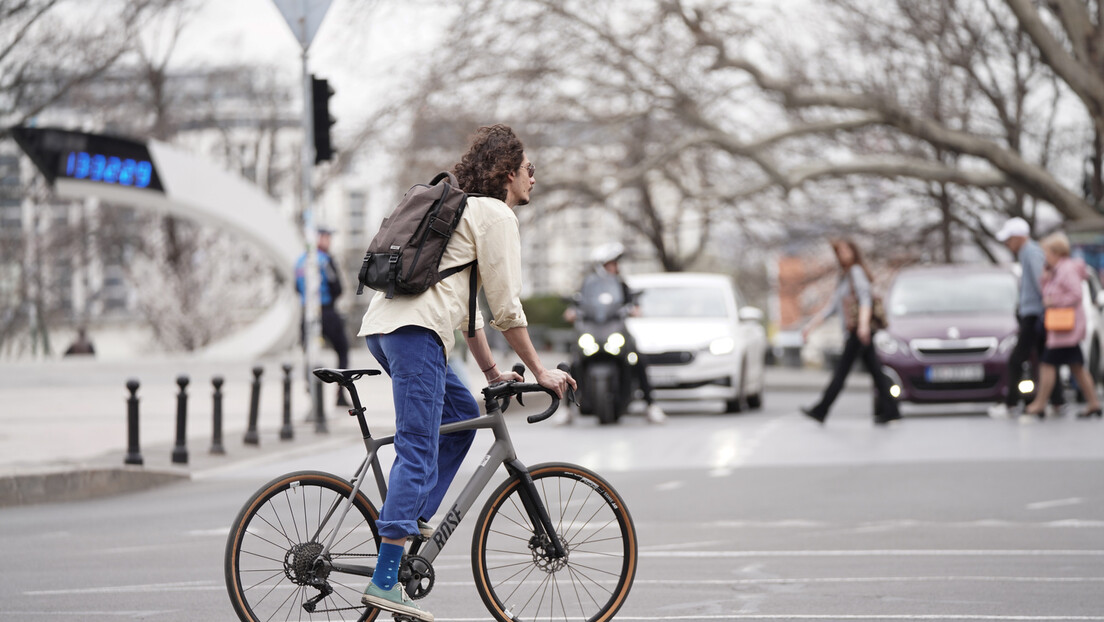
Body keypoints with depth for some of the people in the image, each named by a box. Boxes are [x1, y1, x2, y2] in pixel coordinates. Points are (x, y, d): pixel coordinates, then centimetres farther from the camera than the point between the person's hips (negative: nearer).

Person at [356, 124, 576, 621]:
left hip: (381, 324, 10)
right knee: (418, 451, -13)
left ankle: (413, 519, 14)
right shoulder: (496, 215, 2)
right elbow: (506, 308, -2)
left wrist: (492, 371, 33)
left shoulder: (463, 210, 32)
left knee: (462, 412, 23)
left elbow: (467, 304, 34)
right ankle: (385, 580, -19)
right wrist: (539, 372, 5)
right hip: (415, 329, -10)